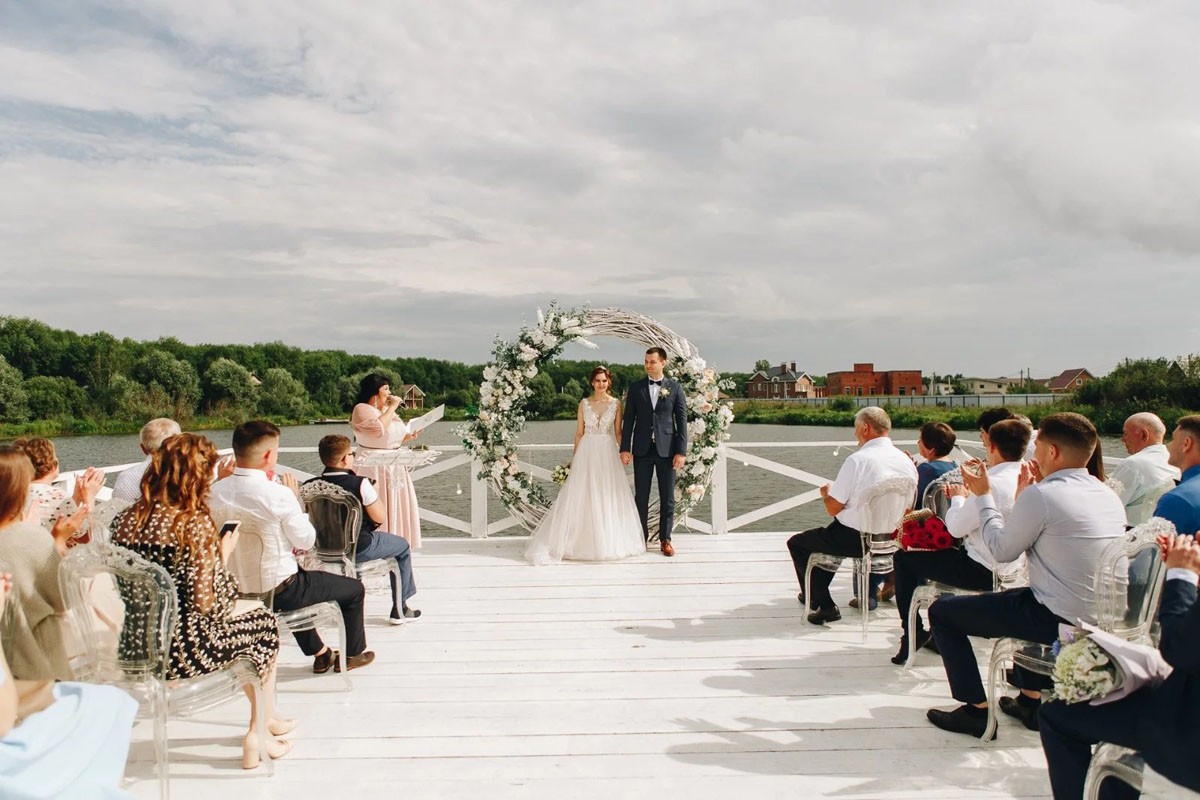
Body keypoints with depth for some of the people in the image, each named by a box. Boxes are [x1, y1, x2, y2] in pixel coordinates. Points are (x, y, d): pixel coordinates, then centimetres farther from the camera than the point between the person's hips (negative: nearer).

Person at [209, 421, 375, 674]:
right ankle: (352, 654, 36)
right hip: (279, 591, -7)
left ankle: (320, 653, 44)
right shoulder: (278, 494, -25)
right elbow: (306, 541, -14)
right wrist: (295, 500, -3)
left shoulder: (216, 491, -8)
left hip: (236, 590, 7)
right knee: (354, 589, 16)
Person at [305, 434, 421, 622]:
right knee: (402, 546, 19)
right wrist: (373, 490, -2)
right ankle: (399, 610, 21)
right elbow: (381, 518, -12)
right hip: (359, 550, -6)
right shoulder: (359, 484, -20)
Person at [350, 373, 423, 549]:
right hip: (375, 470, -8)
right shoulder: (362, 409, -10)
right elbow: (378, 429, -27)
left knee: (398, 509, 10)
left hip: (395, 469, 8)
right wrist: (392, 407, -19)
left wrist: (409, 437, 6)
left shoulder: (388, 410, 16)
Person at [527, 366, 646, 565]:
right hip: (587, 453, 0)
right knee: (583, 497, 0)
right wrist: (575, 457, 4)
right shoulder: (584, 403, 4)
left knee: (608, 498, 3)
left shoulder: (616, 403, 4)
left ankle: (609, 541, 15)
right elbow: (579, 433, 6)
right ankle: (584, 541, 8)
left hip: (608, 453, 0)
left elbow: (618, 432, 5)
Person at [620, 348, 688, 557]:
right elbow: (628, 420, 5)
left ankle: (665, 539, 15)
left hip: (666, 450, -1)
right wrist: (625, 448, -3)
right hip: (642, 450, 1)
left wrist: (681, 452, -6)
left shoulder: (675, 388, 3)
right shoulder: (635, 388, 6)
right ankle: (641, 537, 16)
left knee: (667, 497, 5)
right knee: (641, 496, 6)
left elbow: (682, 421, 1)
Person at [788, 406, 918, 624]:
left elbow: (833, 509, -17)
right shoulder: (907, 461, -1)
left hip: (856, 540, -8)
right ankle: (817, 593, 44)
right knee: (830, 535, 34)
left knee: (796, 543, 10)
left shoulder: (858, 460, -21)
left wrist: (827, 493, 5)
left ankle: (823, 604, 11)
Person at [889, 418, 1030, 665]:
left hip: (982, 572, -9)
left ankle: (912, 636, 13)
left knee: (903, 559, 4)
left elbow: (956, 528, -19)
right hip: (1011, 569, 9)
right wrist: (967, 496, 8)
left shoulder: (994, 483, -26)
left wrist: (958, 497, -3)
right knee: (941, 551, 33)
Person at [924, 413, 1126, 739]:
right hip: (1101, 620, 9)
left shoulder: (1041, 494, -20)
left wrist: (983, 494, 2)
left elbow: (1002, 550, -8)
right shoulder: (1109, 497, 5)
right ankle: (1031, 700, 38)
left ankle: (977, 711, 9)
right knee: (1020, 596, 38)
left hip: (1059, 622, -9)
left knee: (942, 611, 3)